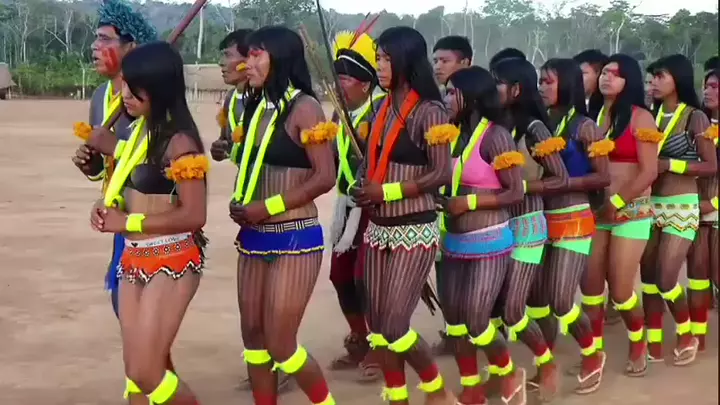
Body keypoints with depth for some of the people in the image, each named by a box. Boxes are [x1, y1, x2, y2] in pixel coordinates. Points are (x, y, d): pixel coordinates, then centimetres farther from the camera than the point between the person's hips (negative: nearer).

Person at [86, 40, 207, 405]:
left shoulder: (178, 141, -18)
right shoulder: (142, 130, 9)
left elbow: (194, 215, -22)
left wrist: (125, 222, -17)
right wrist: (107, 208, 0)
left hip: (171, 262, -9)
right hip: (134, 260, 9)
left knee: (145, 371, -8)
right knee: (134, 368, 12)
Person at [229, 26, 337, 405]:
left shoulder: (303, 107, -11)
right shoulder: (256, 107, 10)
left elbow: (324, 178, -17)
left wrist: (267, 207, -16)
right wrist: (238, 203, 1)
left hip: (294, 239, -7)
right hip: (254, 239, 7)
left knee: (280, 344, -3)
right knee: (253, 335, 10)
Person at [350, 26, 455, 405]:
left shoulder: (428, 111, -11)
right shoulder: (383, 109, 9)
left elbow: (440, 174, -17)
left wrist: (386, 192, -19)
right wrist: (363, 190, -5)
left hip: (413, 231, -7)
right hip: (378, 229, 7)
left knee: (393, 325, -7)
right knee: (376, 322, 8)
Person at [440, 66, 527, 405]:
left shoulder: (494, 136, -13)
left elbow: (515, 192, -14)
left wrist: (469, 202, -16)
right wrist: (446, 203, -5)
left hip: (487, 243, -7)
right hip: (454, 243, 7)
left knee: (475, 323, -5)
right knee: (454, 319, 9)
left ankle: (510, 373, 21)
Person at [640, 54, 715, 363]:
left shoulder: (694, 117, -7)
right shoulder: (652, 116, 8)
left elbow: (711, 166, -10)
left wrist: (669, 165, -17)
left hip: (681, 206, -5)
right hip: (651, 205, 5)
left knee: (665, 279, -8)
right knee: (648, 277, 5)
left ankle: (686, 336, 16)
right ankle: (654, 344, 15)